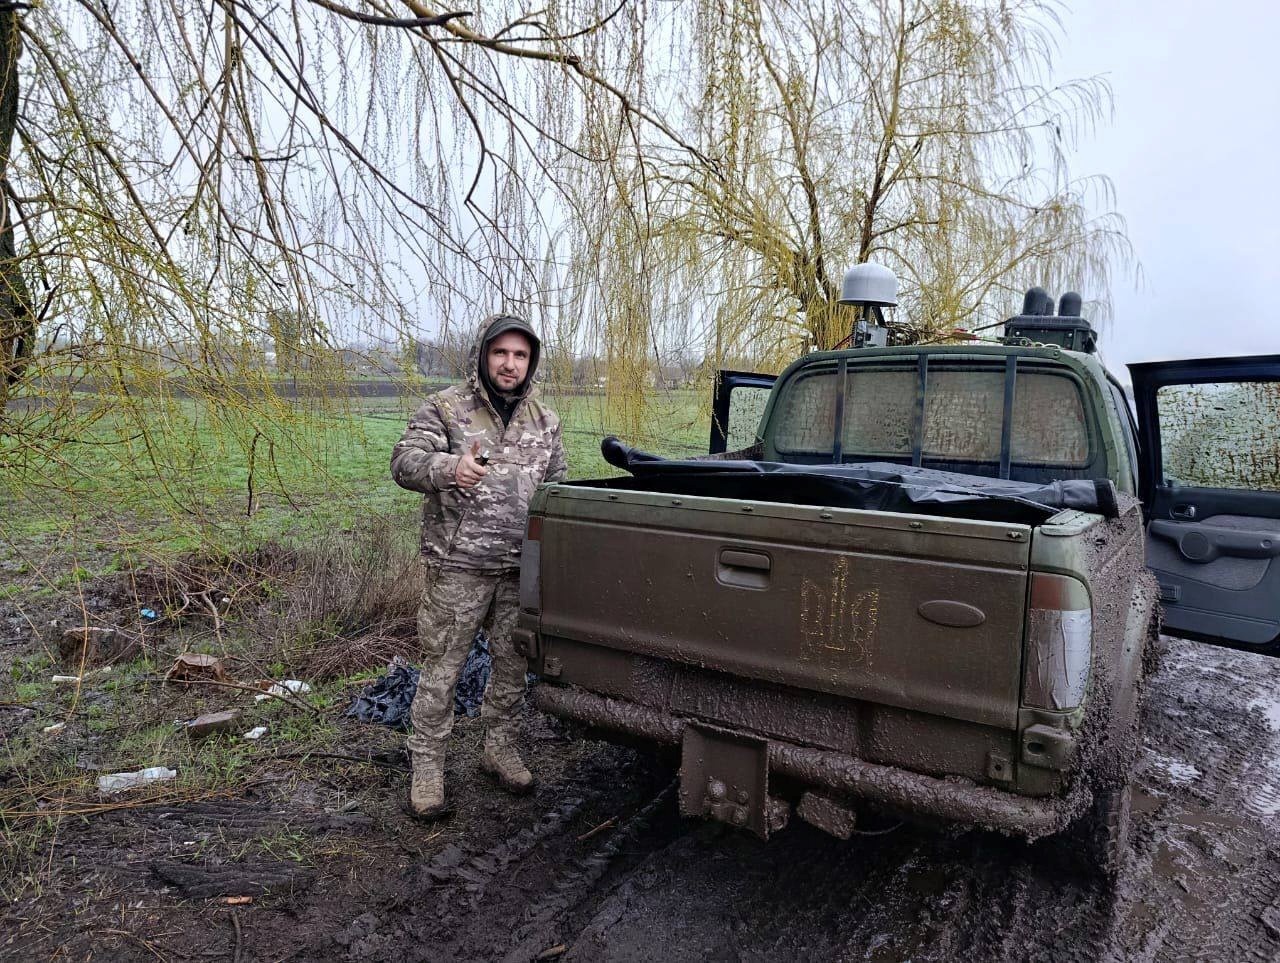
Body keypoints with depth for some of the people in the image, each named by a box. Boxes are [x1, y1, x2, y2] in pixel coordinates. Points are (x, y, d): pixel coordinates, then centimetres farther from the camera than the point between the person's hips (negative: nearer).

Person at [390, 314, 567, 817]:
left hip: (522, 569, 5)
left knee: (512, 665, 14)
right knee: (441, 670, 3)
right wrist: (449, 467, -35)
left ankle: (500, 748, 34)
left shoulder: (544, 419, 11)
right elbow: (404, 461, -14)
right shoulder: (444, 408, -3)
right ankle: (426, 767, 18)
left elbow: (558, 486, 19)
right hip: (458, 568, -4)